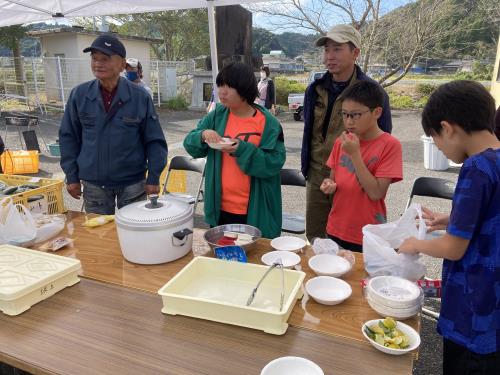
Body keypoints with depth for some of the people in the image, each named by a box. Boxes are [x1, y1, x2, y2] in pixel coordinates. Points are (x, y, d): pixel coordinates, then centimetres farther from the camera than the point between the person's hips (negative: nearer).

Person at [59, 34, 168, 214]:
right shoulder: (79, 94, -1)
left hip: (133, 182, -1)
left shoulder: (140, 97, -7)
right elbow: (68, 137, 6)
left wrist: (153, 178, -6)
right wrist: (71, 176, 4)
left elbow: (154, 141, -3)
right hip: (93, 184, 2)